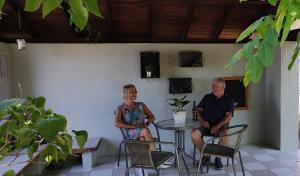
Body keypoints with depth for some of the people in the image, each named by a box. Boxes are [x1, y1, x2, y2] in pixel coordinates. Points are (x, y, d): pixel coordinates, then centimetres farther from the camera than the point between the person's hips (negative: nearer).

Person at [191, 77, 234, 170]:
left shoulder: (228, 100, 9)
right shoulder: (207, 97, 16)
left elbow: (229, 116, -3)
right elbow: (198, 110, 12)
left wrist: (218, 126, -17)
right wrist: (202, 121, -7)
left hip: (221, 126, -2)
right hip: (206, 126, 2)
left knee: (224, 135, -35)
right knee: (194, 133, -27)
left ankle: (218, 157, -8)